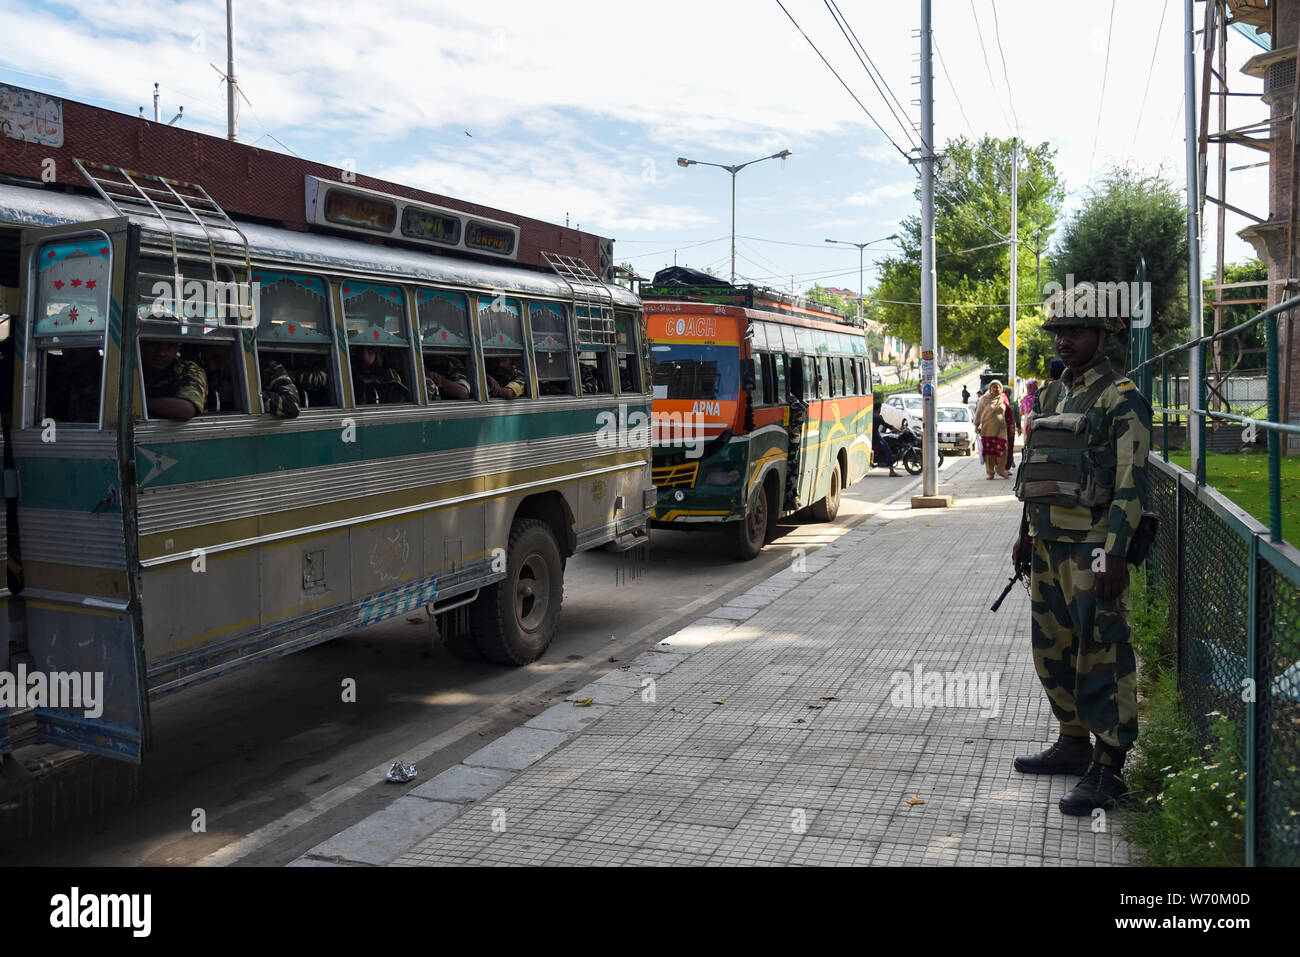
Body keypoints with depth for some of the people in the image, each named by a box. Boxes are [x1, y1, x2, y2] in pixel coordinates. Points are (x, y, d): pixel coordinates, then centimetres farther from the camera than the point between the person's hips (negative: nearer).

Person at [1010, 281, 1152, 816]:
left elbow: (1130, 485, -14)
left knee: (1101, 657, -3)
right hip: (1049, 546, 8)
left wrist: (1114, 555, -20)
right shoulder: (1051, 396, 16)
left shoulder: (1121, 399, -8)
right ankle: (1074, 743, 31)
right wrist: (1027, 534, 20)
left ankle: (1106, 770, 5)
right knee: (1053, 651, 15)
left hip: (1093, 548, -8)